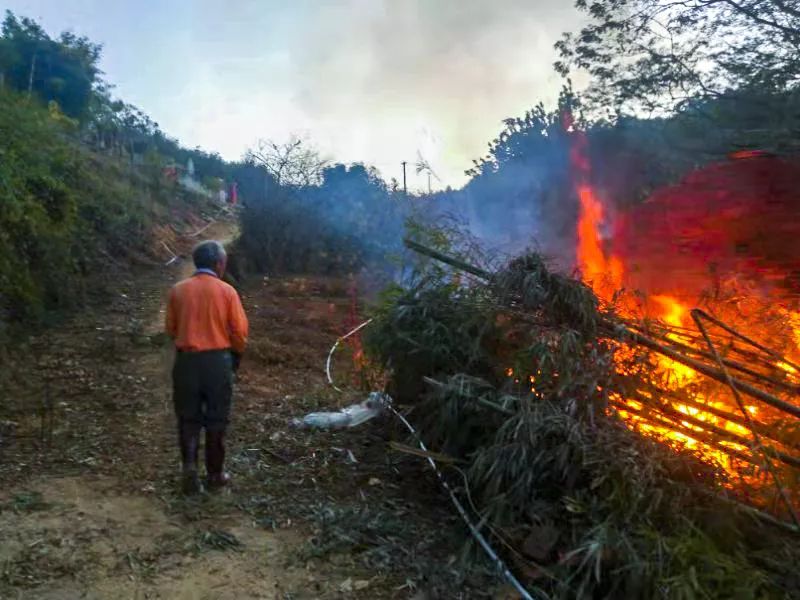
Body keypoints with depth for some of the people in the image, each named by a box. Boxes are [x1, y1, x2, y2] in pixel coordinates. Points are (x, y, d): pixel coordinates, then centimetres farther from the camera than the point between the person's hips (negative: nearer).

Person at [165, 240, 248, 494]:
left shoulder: (178, 290, 0)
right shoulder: (226, 291, -6)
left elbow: (171, 328, 7)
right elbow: (239, 331, -4)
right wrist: (236, 357, 14)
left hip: (186, 360, 2)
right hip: (218, 361, -1)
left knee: (188, 417, 13)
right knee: (216, 419, 10)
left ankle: (189, 465, -3)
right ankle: (215, 474, 19)